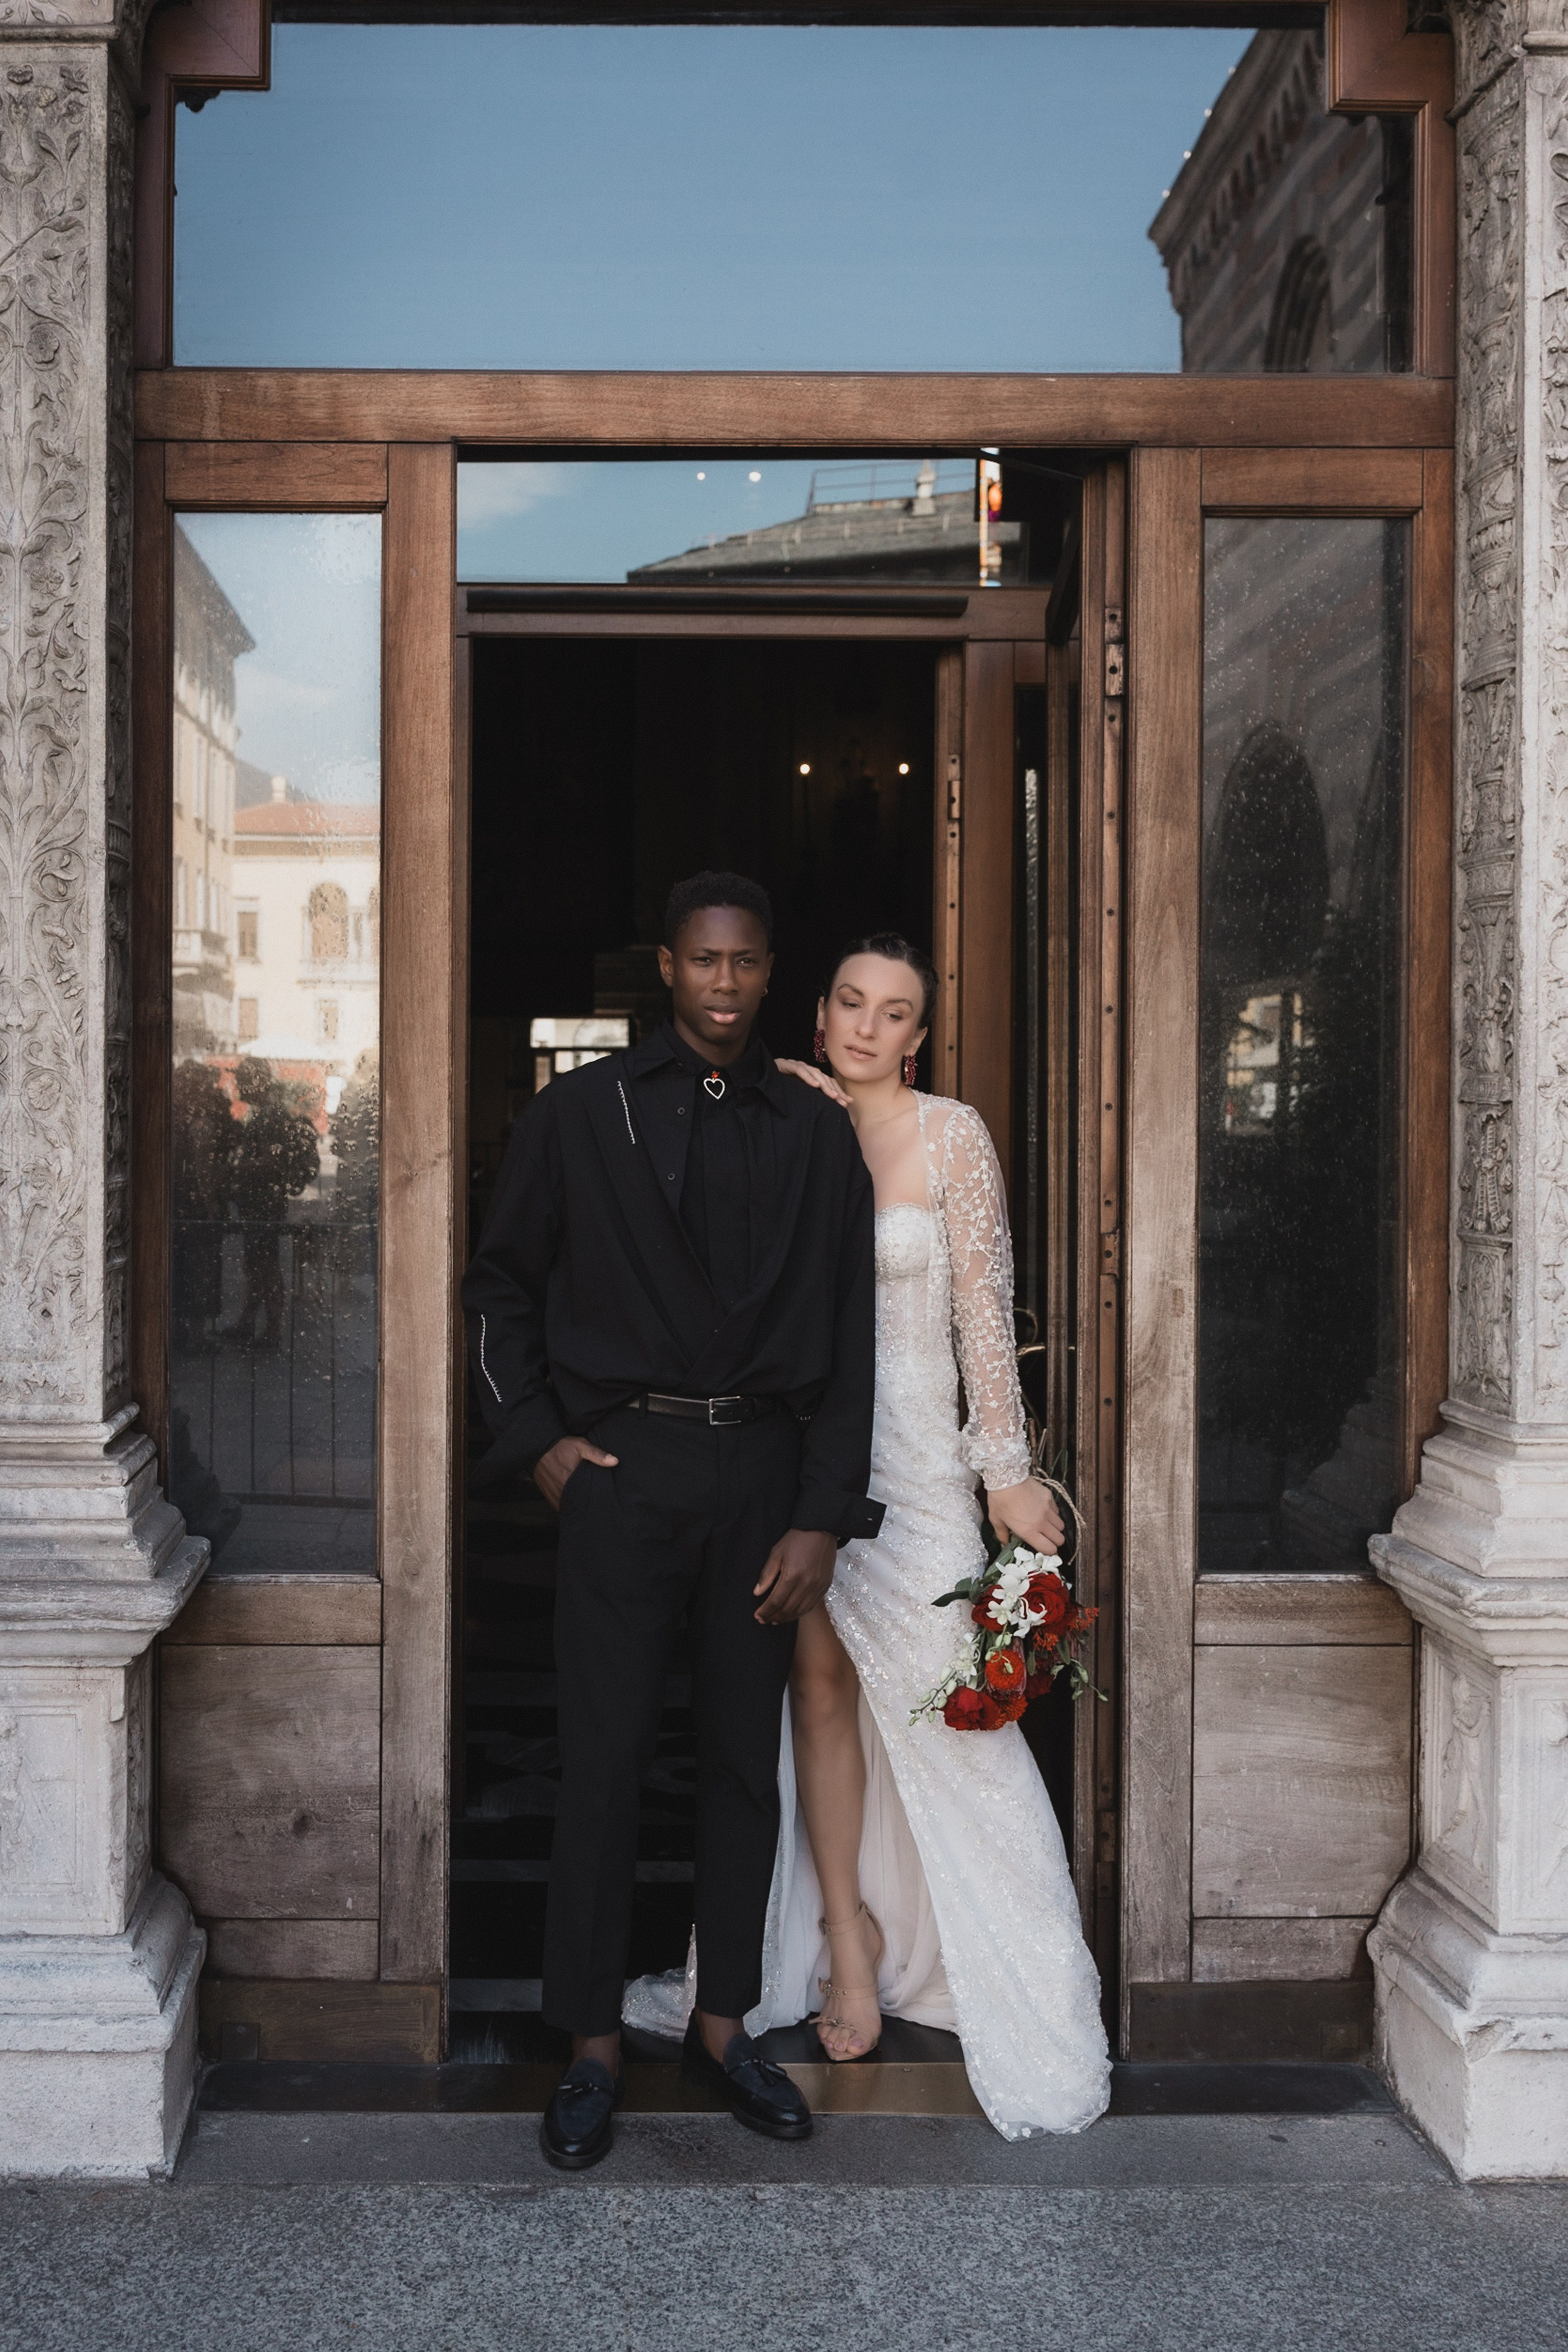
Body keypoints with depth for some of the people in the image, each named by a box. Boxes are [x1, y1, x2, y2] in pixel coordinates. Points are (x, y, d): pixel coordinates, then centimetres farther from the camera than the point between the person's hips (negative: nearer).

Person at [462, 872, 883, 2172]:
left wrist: (822, 1517, -3)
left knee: (746, 1754, 10)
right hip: (622, 1465, -2)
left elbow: (847, 1338, 4)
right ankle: (593, 2047, 13)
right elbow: (501, 1285, 10)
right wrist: (537, 1436, -1)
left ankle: (724, 2023, 24)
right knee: (606, 1757, 0)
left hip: (765, 1467, 2)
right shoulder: (582, 1113, 2)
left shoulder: (815, 1133, 5)